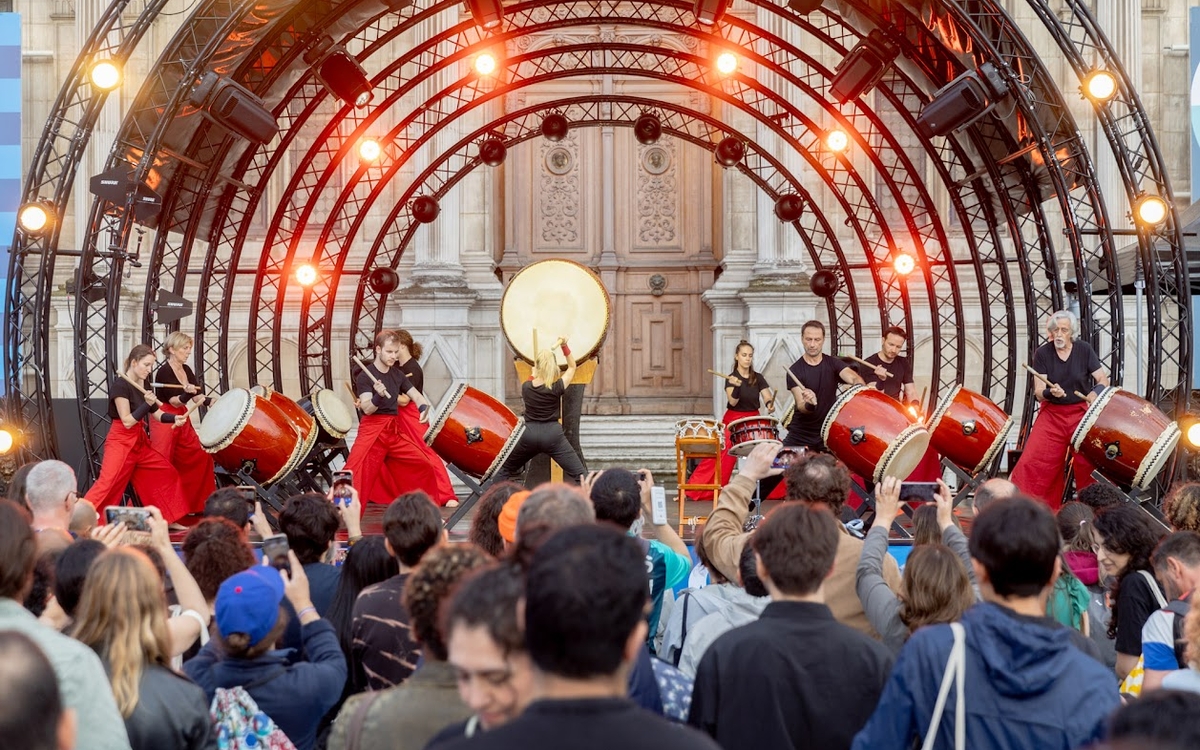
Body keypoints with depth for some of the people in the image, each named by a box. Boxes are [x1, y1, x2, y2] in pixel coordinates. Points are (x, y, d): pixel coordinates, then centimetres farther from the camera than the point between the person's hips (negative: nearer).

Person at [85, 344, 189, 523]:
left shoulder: (144, 385, 8)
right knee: (107, 483, -18)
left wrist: (174, 418, -5)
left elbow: (156, 415, 13)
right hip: (121, 442, -9)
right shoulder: (120, 385, -16)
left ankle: (170, 519, 24)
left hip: (139, 441, 9)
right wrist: (147, 404, -26)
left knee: (168, 474, 12)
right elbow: (127, 421, -19)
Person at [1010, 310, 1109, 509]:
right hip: (1052, 414, 1)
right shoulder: (1042, 353, -5)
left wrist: (1095, 393, -24)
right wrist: (1051, 392, -30)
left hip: (1081, 413, 0)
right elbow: (1039, 393, -7)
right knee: (1033, 461, -10)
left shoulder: (1084, 350, -4)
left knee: (1089, 465, -9)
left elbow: (1103, 380, -3)